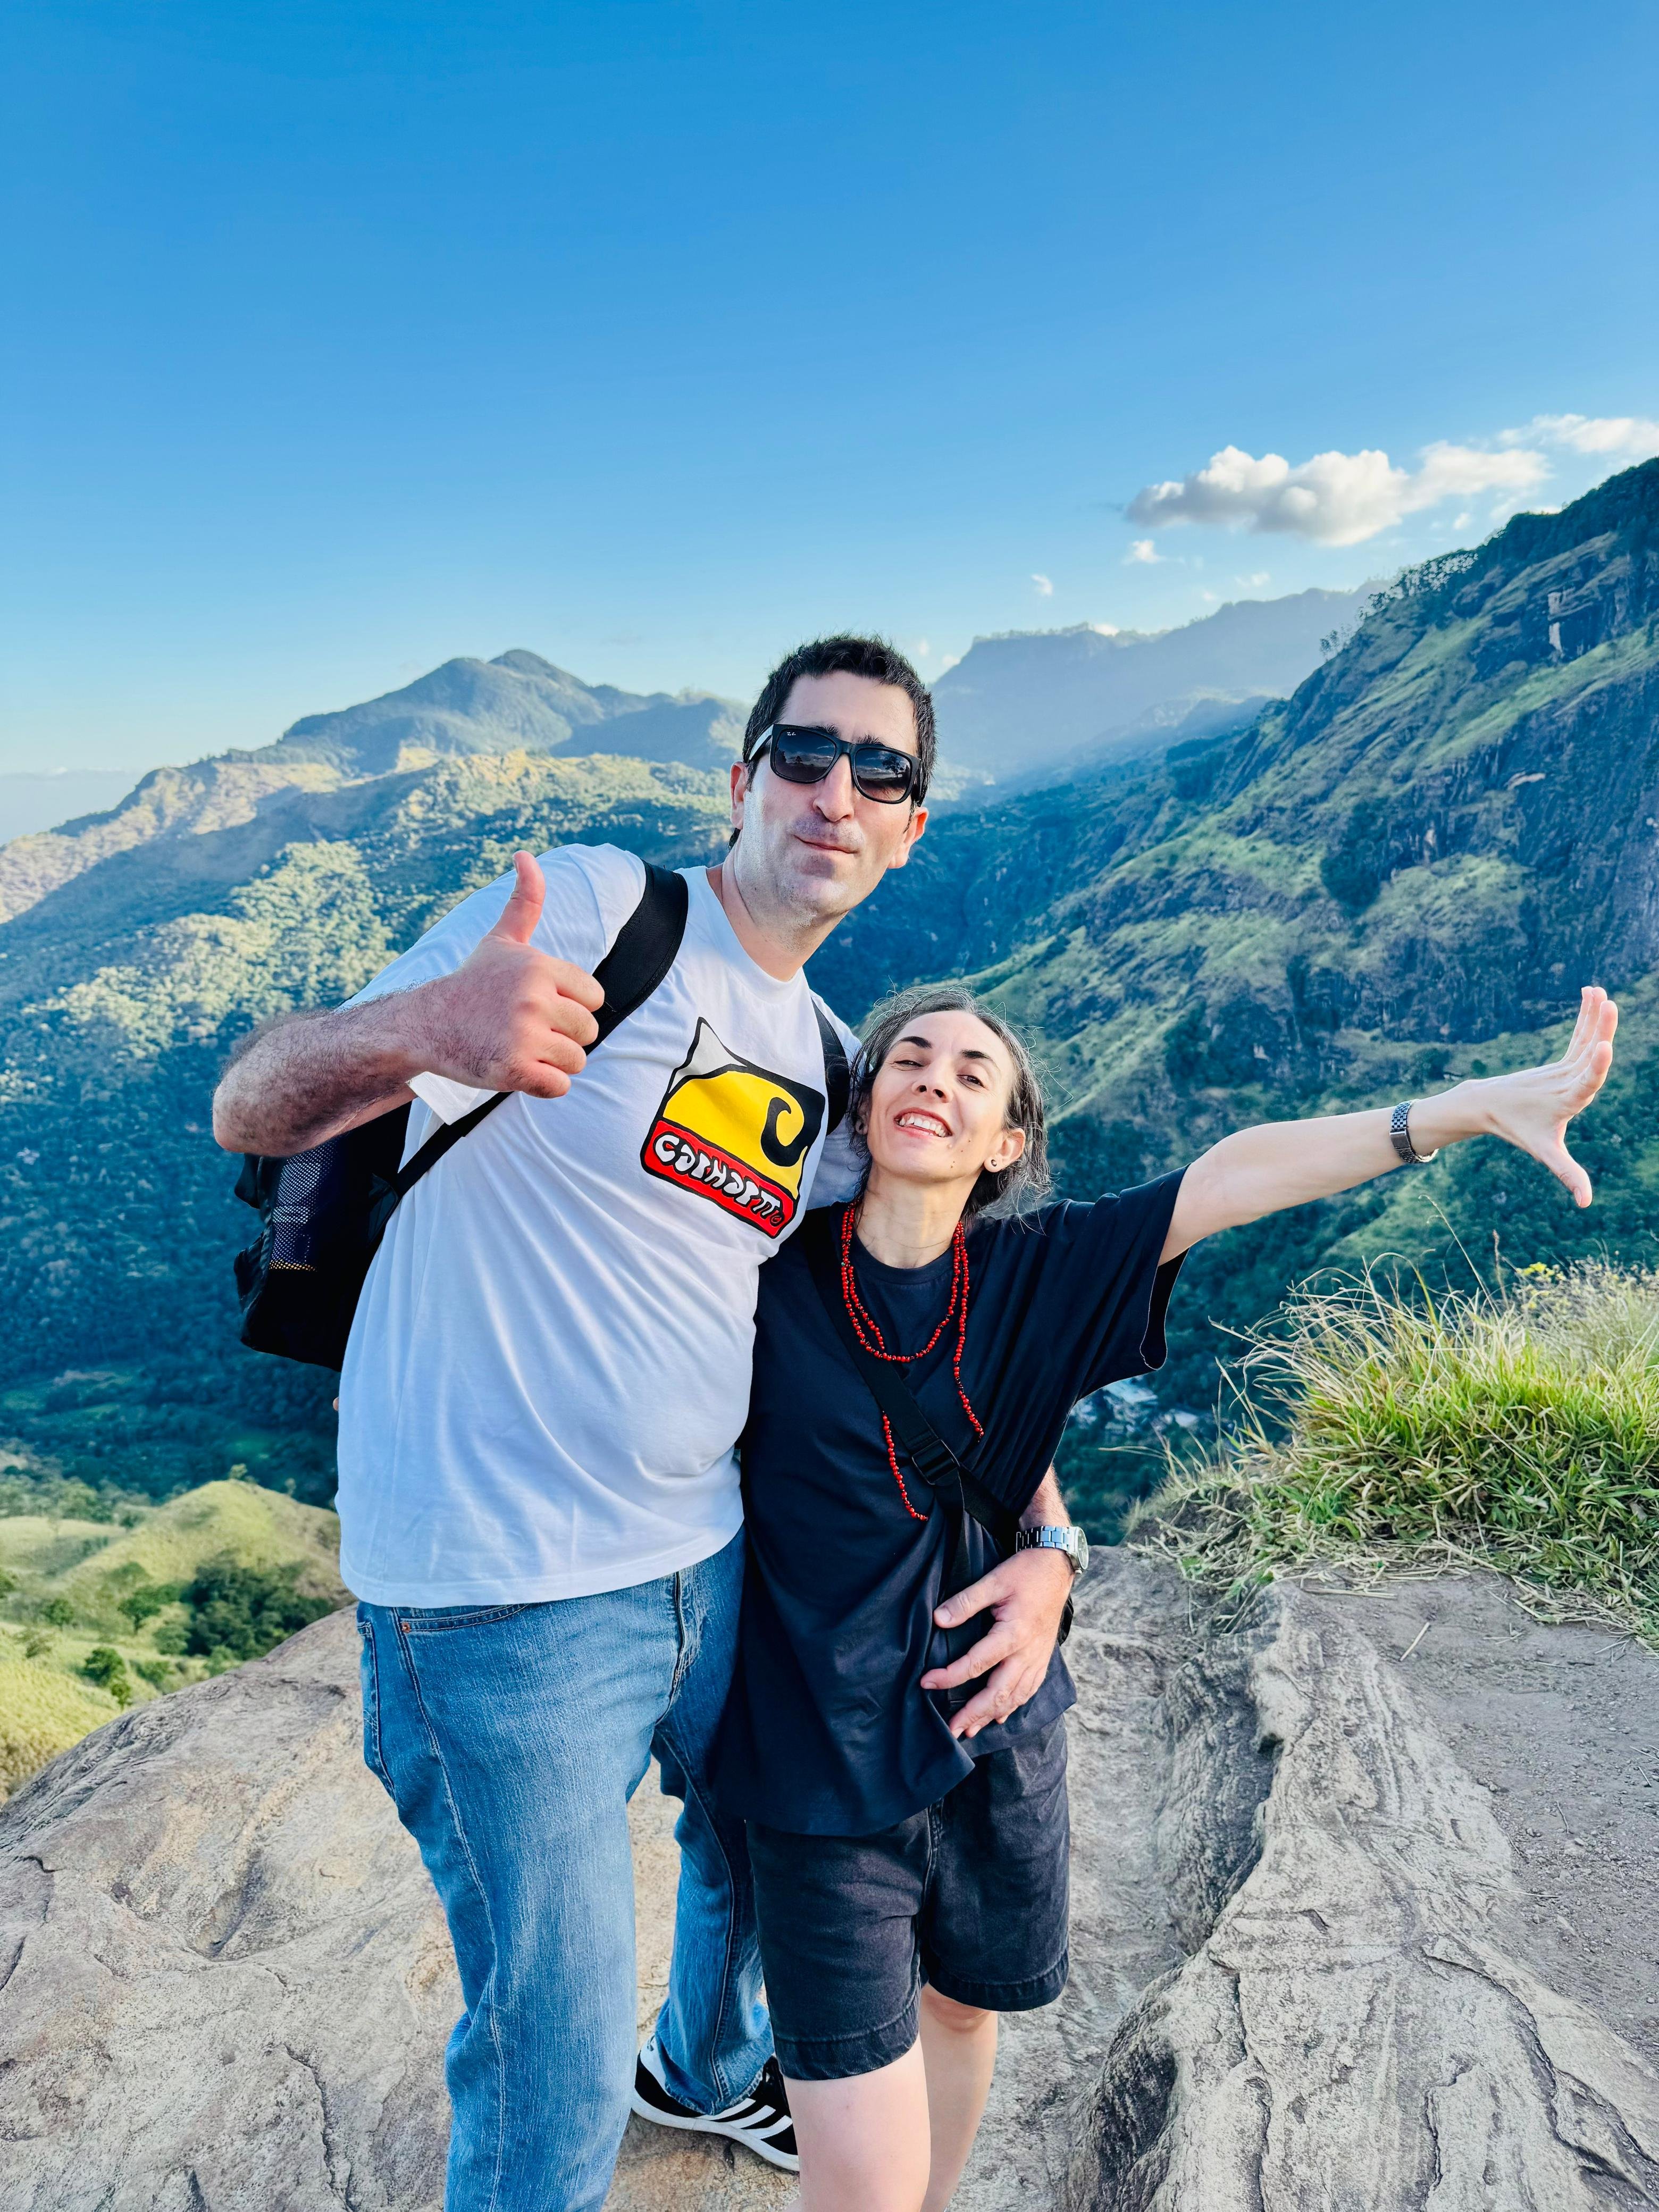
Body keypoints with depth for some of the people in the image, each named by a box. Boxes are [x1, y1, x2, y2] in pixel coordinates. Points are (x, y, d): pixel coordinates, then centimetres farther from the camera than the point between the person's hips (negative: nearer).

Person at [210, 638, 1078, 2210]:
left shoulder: (824, 1063, 7)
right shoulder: (592, 911, -14)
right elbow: (252, 1113, -20)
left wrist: (1047, 1545, -2)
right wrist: (413, 1027, -43)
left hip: (705, 1563, 8)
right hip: (500, 1603, -7)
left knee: (770, 1857, 29)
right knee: (555, 2084, 4)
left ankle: (707, 2071, 62)